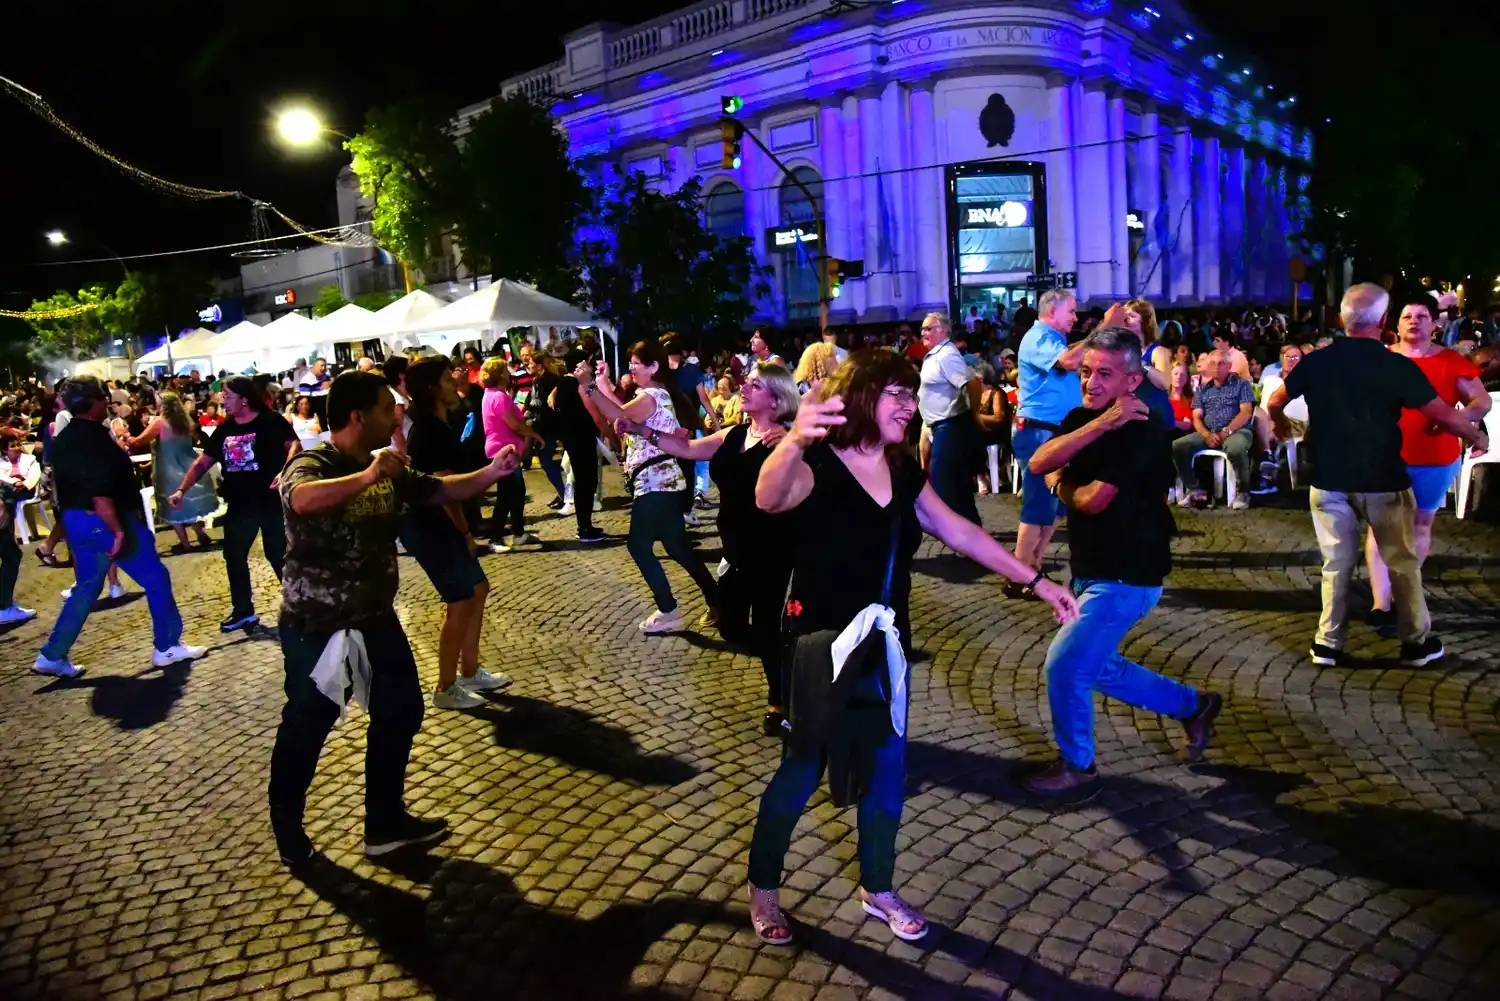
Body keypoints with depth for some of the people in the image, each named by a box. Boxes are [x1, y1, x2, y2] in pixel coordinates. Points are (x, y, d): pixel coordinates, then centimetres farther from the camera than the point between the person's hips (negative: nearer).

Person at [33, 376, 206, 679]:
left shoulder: (63, 439, 12)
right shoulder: (94, 438, -18)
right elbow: (99, 493, -27)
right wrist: (118, 530, -27)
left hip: (76, 521, 10)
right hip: (104, 520, -10)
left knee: (86, 589, 18)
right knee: (155, 578, 2)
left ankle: (52, 656, 19)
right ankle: (167, 647, 8)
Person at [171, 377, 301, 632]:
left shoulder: (271, 421, -8)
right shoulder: (225, 429, 9)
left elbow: (294, 444, -17)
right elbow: (202, 462, 11)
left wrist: (285, 471, -33)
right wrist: (182, 489, 2)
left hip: (271, 502, -7)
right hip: (239, 505, 7)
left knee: (279, 555, 1)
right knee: (234, 557, 12)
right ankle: (243, 611, 25)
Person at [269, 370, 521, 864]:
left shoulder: (390, 467, 2)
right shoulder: (311, 464, -21)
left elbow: (438, 489, 9)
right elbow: (302, 499, -44)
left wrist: (492, 472, -2)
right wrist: (366, 476, -46)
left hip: (375, 616, 7)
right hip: (316, 626, -7)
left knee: (401, 712, 14)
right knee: (304, 730, 10)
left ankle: (386, 822, 29)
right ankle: (287, 830, 34)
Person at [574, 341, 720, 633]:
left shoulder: (650, 396, -16)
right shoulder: (656, 395, 18)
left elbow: (619, 416, -34)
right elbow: (624, 413, 19)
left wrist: (589, 385, -36)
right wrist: (604, 383, 16)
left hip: (655, 483, -11)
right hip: (664, 481, 11)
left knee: (639, 545, -3)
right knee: (677, 547, 14)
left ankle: (669, 612, 1)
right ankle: (715, 600, 18)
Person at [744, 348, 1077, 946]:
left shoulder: (904, 473, 3)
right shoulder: (818, 468, -20)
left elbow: (961, 533, 10)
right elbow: (769, 498, -42)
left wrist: (1036, 582, 9)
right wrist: (794, 441, -64)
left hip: (885, 644, 7)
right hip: (823, 647, -6)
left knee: (886, 770, 15)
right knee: (801, 773, 6)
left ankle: (877, 889, 37)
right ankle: (762, 889, 30)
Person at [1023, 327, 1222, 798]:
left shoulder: (1143, 430, -20)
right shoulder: (1081, 418, 4)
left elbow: (1092, 500, -25)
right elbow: (1038, 463, -14)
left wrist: (1060, 484, -5)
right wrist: (1101, 423, -24)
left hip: (1127, 577, -9)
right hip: (1091, 571, 9)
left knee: (1064, 664, -9)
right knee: (1097, 667, 20)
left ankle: (1077, 768, 14)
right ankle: (1193, 705, 41)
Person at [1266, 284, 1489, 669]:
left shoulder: (1315, 361, -4)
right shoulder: (1398, 366, -13)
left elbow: (1274, 403, 9)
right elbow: (1445, 415, -7)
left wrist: (1281, 425, 32)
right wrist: (1477, 438, 13)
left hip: (1329, 480, 2)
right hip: (1383, 481, -2)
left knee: (1336, 562, 11)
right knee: (1402, 562, 13)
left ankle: (1328, 643, 13)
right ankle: (1416, 642, 24)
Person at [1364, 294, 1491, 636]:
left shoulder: (1451, 361, -1)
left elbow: (1482, 401, 0)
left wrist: (1458, 417, -21)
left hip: (1435, 460, 1)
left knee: (1420, 524, 13)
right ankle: (1381, 604, -5)